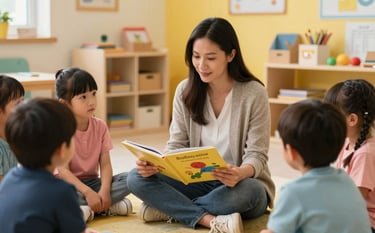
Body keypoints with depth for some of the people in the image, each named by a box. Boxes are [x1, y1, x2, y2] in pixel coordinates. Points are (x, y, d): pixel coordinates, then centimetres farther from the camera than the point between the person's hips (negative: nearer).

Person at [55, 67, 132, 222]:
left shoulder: (100, 126, -1)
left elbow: (105, 164, -6)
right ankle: (108, 206, -27)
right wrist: (88, 192, -32)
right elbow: (63, 170, -19)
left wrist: (104, 191, -25)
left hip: (92, 181, 4)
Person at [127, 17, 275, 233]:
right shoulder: (185, 91, -3)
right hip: (199, 183, 4)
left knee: (247, 190, -39)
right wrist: (155, 163, -24)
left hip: (241, 185, -3)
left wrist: (241, 173, -39)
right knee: (137, 178, -18)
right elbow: (176, 146, -1)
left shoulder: (254, 94, -14)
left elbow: (257, 155, -16)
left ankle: (169, 207, -18)